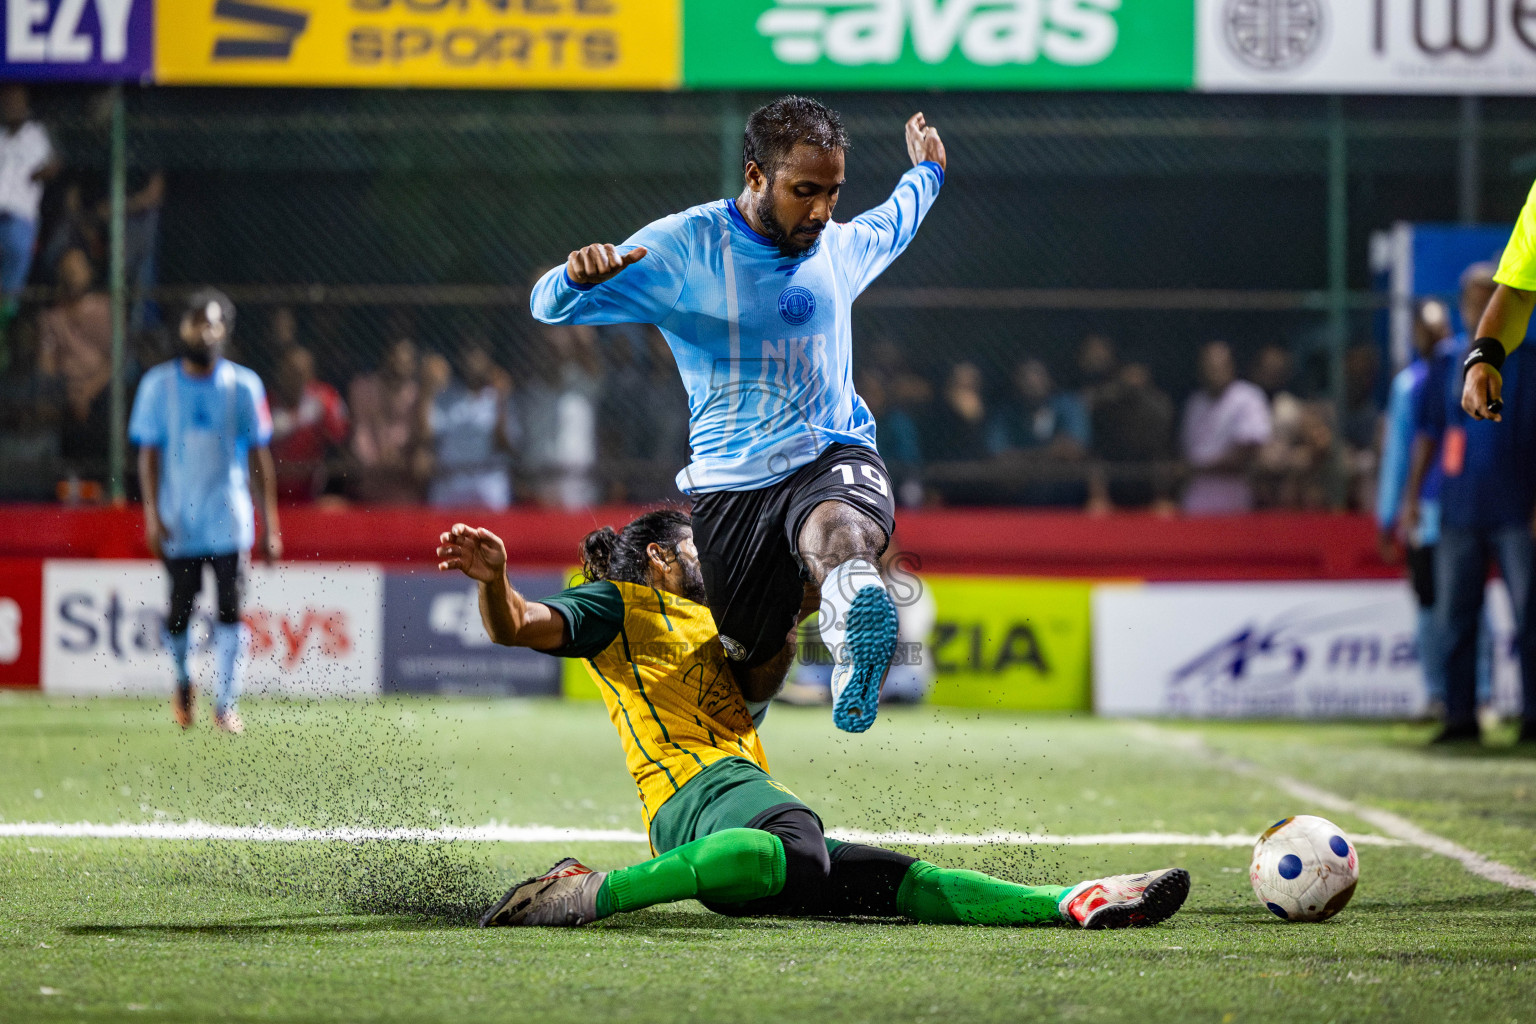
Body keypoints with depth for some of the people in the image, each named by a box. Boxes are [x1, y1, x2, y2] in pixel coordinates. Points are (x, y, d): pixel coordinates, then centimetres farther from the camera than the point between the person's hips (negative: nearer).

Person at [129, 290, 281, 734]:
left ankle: (226, 705, -2)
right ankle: (182, 682, 31)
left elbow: (260, 458, 5)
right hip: (178, 521, 0)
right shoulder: (158, 385, 3)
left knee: (229, 610, -7)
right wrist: (152, 513, -8)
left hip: (228, 518, 0)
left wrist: (269, 525, 2)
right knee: (179, 609, 4)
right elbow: (149, 453, 3)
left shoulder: (243, 385, 2)